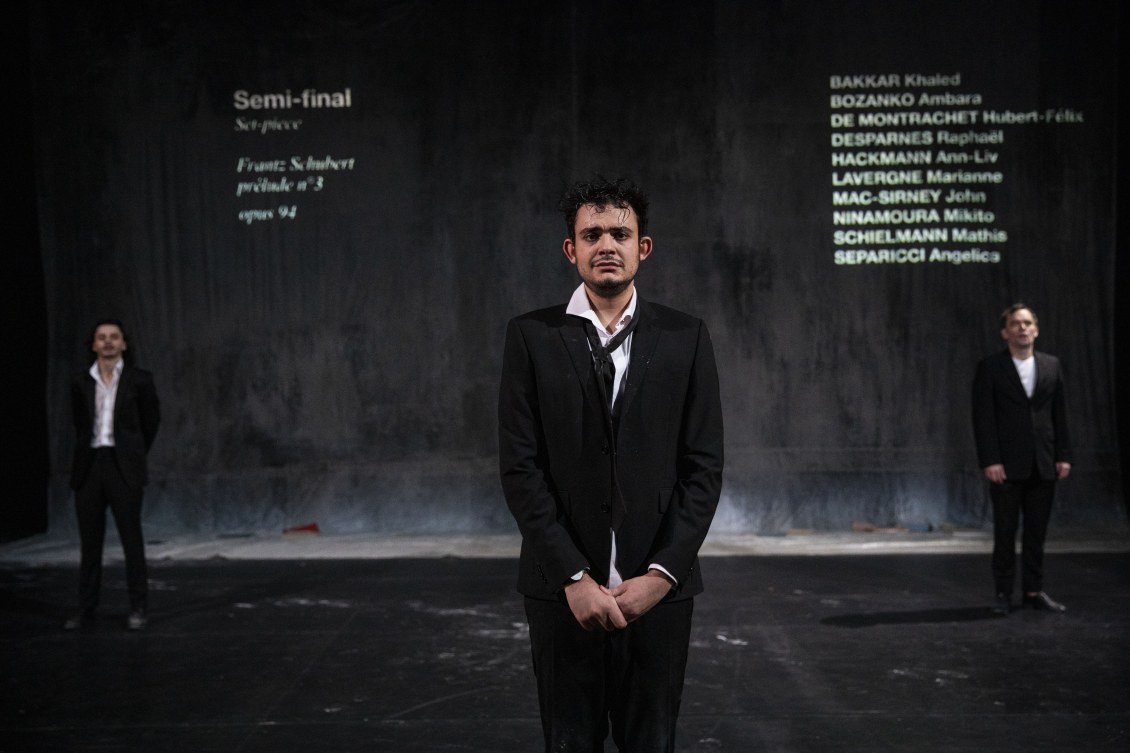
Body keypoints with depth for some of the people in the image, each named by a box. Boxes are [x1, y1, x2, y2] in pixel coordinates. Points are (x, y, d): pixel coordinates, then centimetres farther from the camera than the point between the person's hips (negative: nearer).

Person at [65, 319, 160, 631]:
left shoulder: (139, 379, 0)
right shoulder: (81, 383, 8)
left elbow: (151, 420, 11)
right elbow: (80, 425, 20)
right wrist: (86, 456, 15)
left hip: (123, 466, -3)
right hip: (89, 466, 3)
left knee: (131, 538, -2)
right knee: (89, 541, 6)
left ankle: (138, 609, 4)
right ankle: (86, 609, 13)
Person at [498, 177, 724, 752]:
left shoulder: (685, 339, 2)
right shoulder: (531, 337, -1)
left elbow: (704, 467, 0)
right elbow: (520, 467, -5)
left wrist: (662, 574, -8)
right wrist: (574, 577, -11)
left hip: (657, 588, 1)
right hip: (563, 588, 0)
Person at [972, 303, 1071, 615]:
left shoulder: (1052, 365, 10)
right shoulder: (989, 367, -1)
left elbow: (1059, 414, 11)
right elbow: (983, 417, -6)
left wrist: (1063, 456, 5)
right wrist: (990, 461, -12)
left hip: (1043, 465, 3)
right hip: (1006, 466, -3)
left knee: (1037, 531, 8)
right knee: (1005, 531, 2)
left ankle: (1034, 590, 17)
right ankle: (1004, 593, 10)